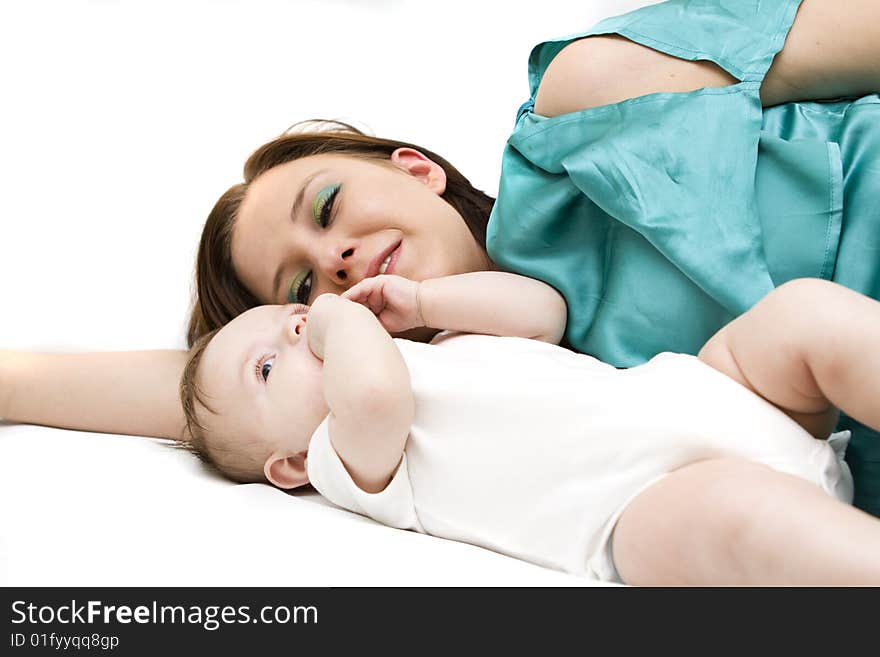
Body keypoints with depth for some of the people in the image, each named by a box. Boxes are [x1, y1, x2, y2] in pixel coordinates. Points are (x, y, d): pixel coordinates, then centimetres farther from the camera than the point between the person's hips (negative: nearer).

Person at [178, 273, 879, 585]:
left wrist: (422, 299, 18)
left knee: (807, 307, -11)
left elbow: (545, 309, 24)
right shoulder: (344, 457, 5)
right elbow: (374, 395, -19)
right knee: (728, 505, -41)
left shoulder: (442, 350, 30)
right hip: (646, 492, -8)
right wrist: (346, 322, 1)